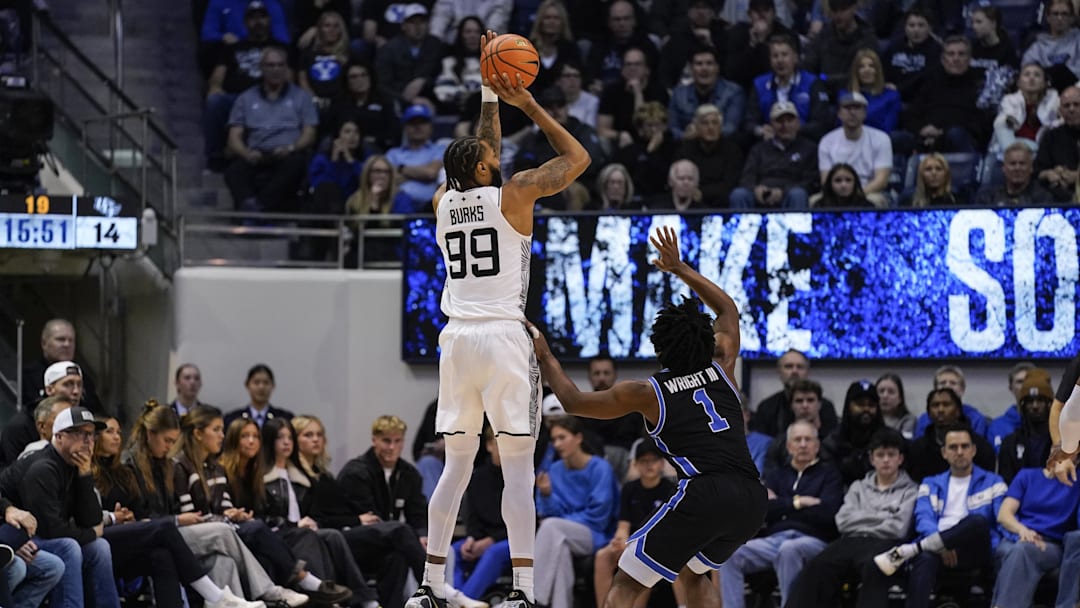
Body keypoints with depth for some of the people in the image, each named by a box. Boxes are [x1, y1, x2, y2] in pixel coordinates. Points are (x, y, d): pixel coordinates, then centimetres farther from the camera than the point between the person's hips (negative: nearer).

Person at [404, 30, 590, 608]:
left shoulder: (444, 201, 11)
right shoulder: (513, 193, -3)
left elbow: (483, 155, 30)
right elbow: (577, 157, 7)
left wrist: (490, 93, 32)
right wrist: (528, 105, 10)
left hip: (456, 339, 5)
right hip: (504, 337, -5)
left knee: (456, 466, 12)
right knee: (518, 468, -4)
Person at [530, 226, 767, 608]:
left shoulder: (647, 394, 9)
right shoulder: (721, 370, 18)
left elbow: (574, 402, 25)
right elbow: (729, 309, 39)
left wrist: (545, 358, 39)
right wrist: (680, 269, 46)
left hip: (704, 494, -5)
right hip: (752, 498, 5)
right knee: (693, 571, 30)